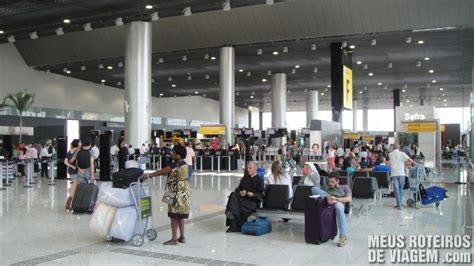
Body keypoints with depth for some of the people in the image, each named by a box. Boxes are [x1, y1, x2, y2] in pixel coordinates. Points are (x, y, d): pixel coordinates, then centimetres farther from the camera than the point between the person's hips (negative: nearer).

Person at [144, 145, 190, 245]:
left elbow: (161, 172, -13)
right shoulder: (184, 164, 10)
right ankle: (182, 237, 23)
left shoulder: (175, 165, -17)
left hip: (177, 193, -9)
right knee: (180, 216, 16)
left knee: (174, 216, -1)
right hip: (184, 192, 9)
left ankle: (174, 239, 4)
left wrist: (148, 175, -3)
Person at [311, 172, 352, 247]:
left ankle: (343, 236, -42)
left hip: (339, 202, -3)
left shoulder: (345, 188, 25)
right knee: (314, 188, -18)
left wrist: (336, 199, -12)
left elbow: (349, 199, 6)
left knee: (339, 207, -42)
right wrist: (328, 197, -9)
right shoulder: (326, 187, 34)